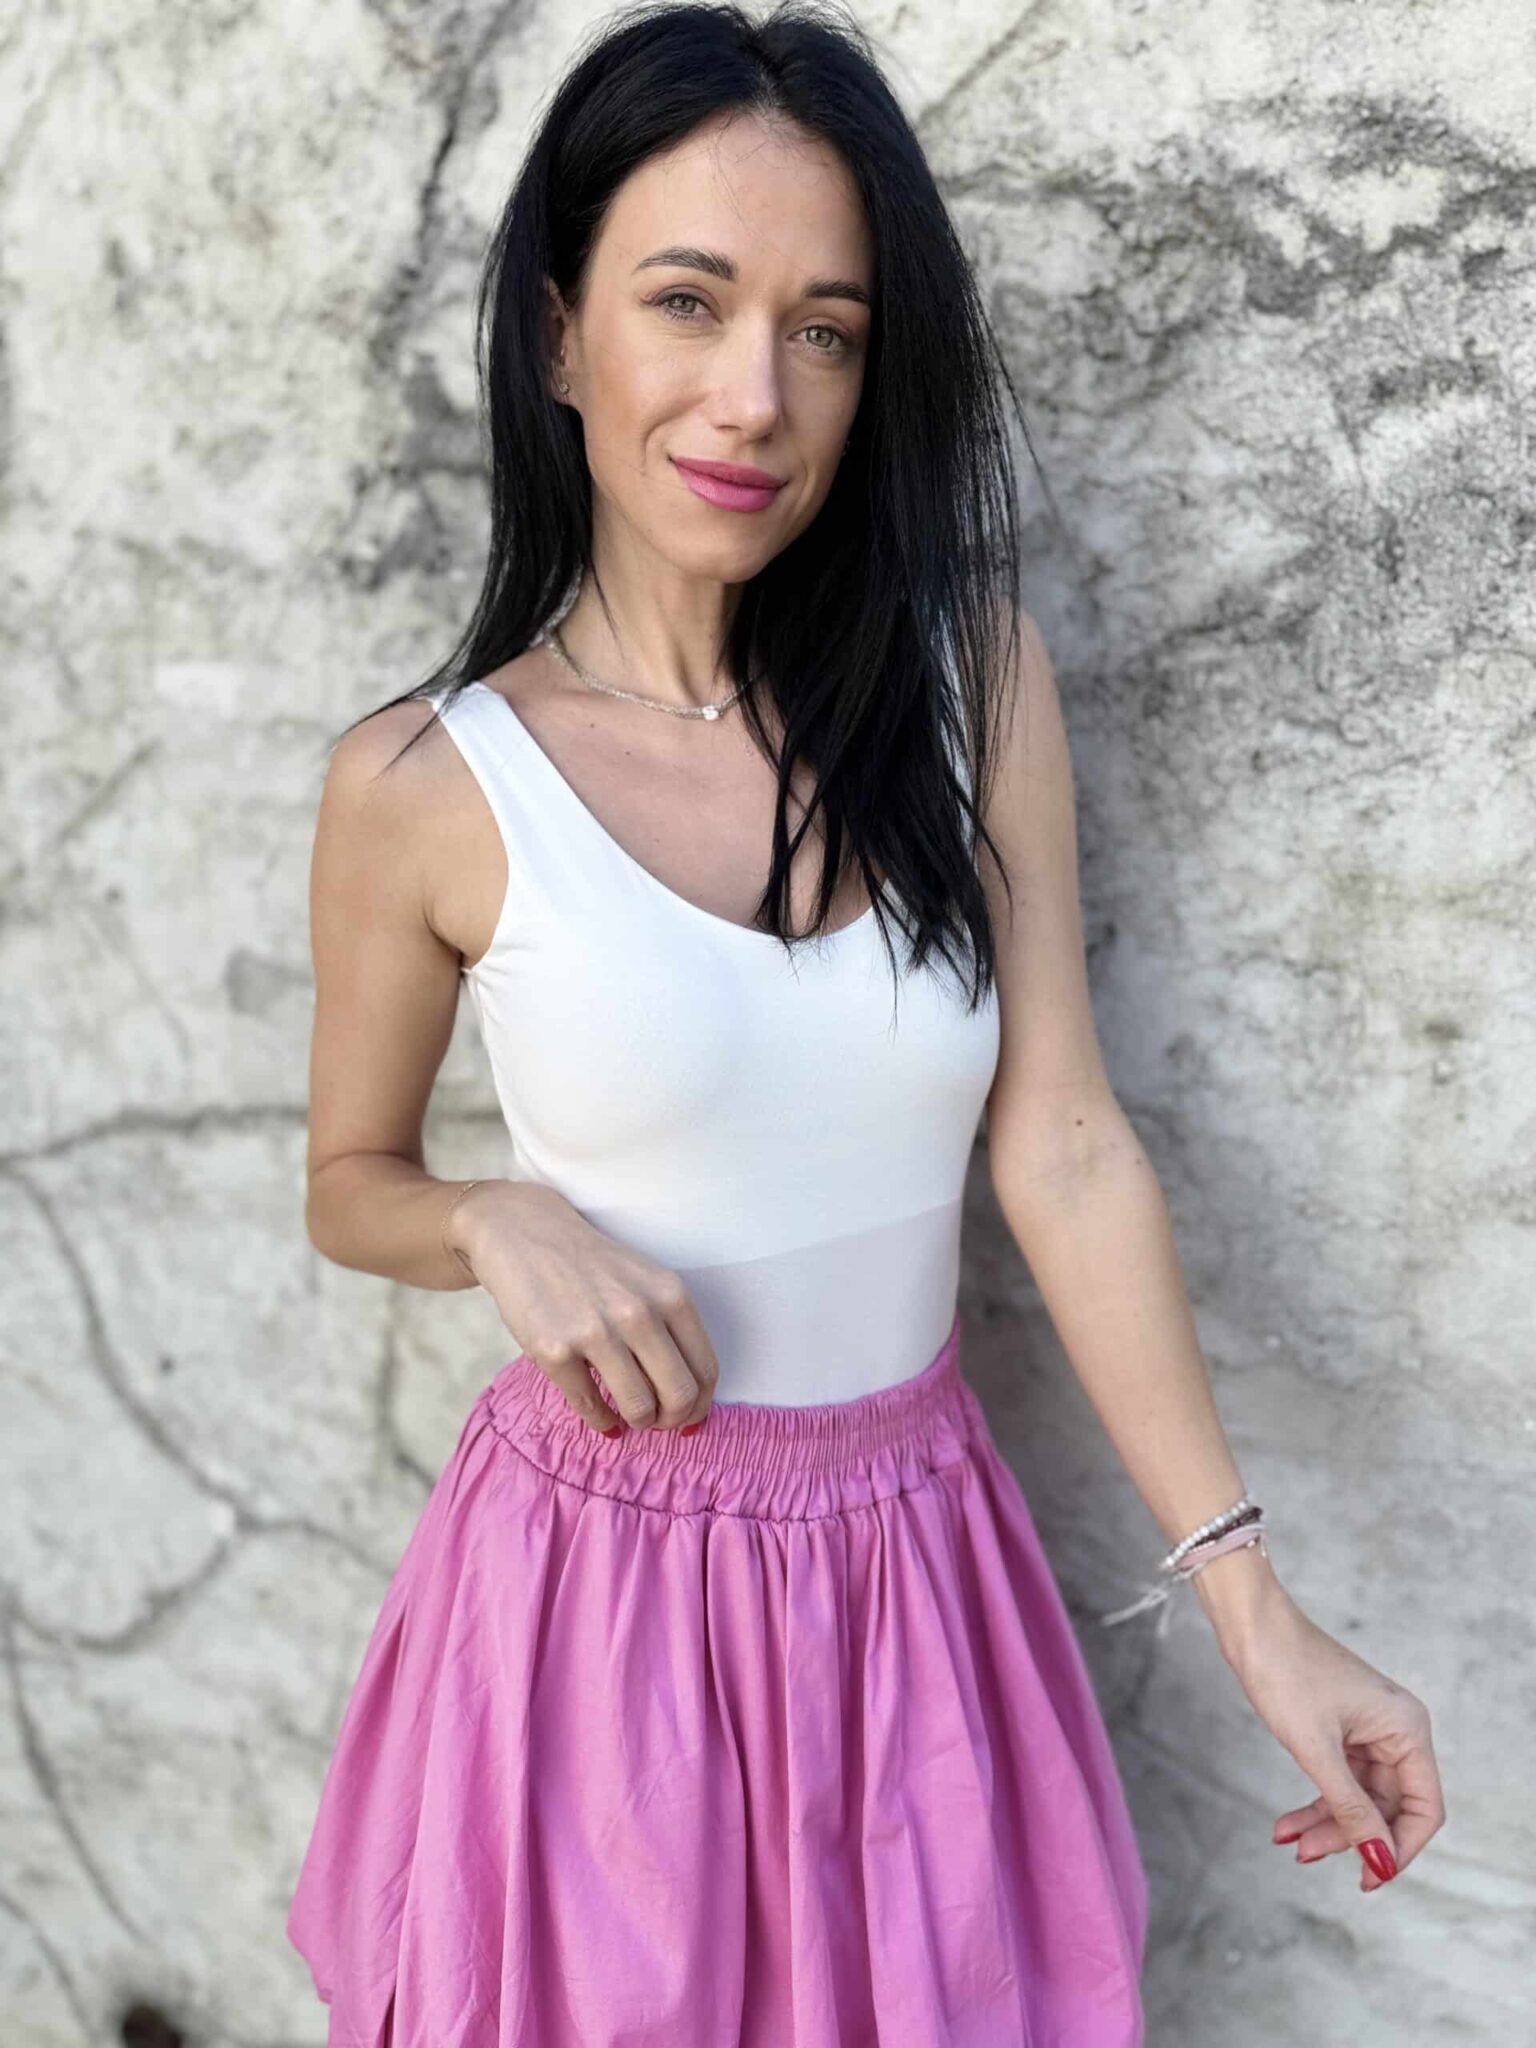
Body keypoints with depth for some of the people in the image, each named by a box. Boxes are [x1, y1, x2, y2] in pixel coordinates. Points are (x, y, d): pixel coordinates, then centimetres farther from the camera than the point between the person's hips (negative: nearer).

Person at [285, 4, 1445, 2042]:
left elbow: (1064, 1148, -7)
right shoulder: (425, 785, -11)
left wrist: (1257, 1610, -9)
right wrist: (504, 1224, -19)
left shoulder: (973, 674, -6)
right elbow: (351, 1183, 4)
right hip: (600, 1570, -2)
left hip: (916, 1557, 2)